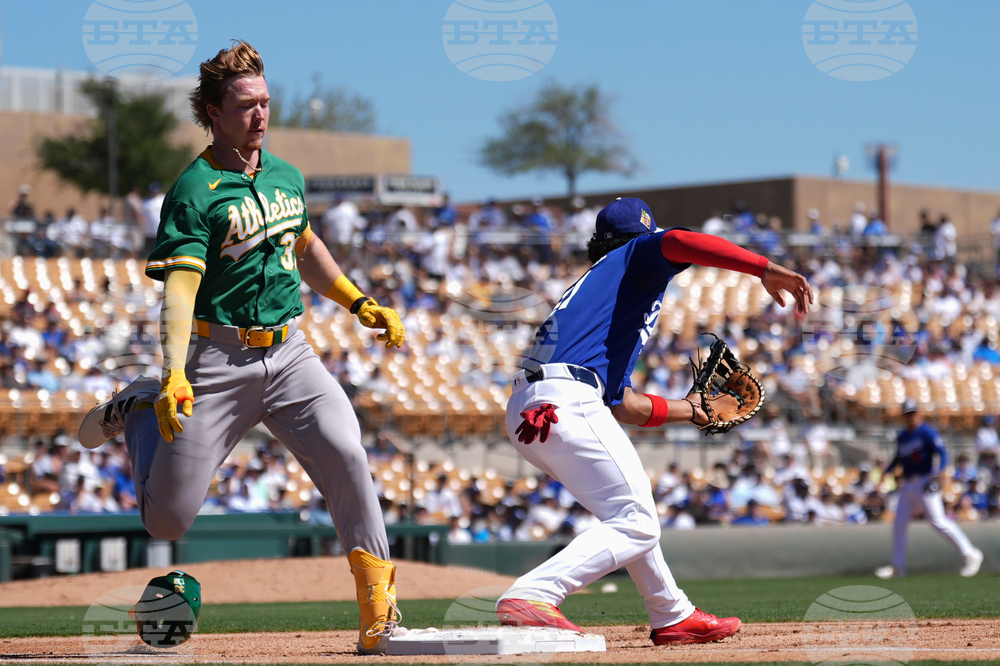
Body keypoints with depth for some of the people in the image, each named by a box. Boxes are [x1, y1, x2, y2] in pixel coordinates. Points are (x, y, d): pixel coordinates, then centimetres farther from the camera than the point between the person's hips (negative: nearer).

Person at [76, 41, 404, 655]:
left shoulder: (287, 177, 10)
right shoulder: (194, 192, -11)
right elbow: (180, 287, -22)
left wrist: (361, 304, 24)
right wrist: (174, 376, -36)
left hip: (288, 351, 4)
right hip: (217, 360, -4)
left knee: (346, 454, -23)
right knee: (168, 519, -1)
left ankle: (380, 607, -18)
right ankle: (139, 409, 29)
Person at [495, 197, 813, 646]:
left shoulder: (590, 288, 35)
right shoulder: (636, 256, 14)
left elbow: (623, 405, 35)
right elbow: (678, 242, -13)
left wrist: (690, 411, 50)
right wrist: (766, 269, -19)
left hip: (524, 412, 9)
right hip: (567, 402, -9)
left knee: (630, 509, 25)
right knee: (635, 525, -11)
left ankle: (673, 617, 32)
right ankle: (532, 596, -24)